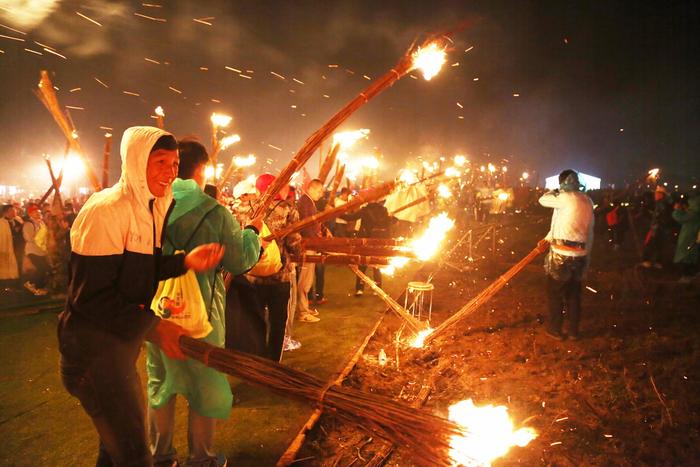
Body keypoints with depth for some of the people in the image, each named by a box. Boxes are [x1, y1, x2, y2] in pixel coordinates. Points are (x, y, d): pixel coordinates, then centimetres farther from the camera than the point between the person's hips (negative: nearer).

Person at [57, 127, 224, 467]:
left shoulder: (149, 208, 6)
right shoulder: (107, 210, -22)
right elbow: (89, 296, -25)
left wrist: (185, 261, -8)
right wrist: (153, 325, -29)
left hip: (121, 342, 9)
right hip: (95, 346, -9)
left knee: (119, 439, 24)